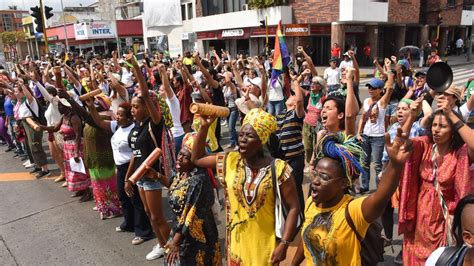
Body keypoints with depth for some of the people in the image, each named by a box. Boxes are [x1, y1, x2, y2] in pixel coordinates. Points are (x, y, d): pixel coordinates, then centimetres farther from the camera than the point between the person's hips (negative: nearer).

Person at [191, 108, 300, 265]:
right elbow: (197, 158, 4)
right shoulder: (230, 162, -5)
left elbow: (294, 207, -13)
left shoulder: (278, 169, -17)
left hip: (265, 244, -4)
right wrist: (204, 127, -7)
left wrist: (284, 244, -15)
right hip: (237, 241, 4)